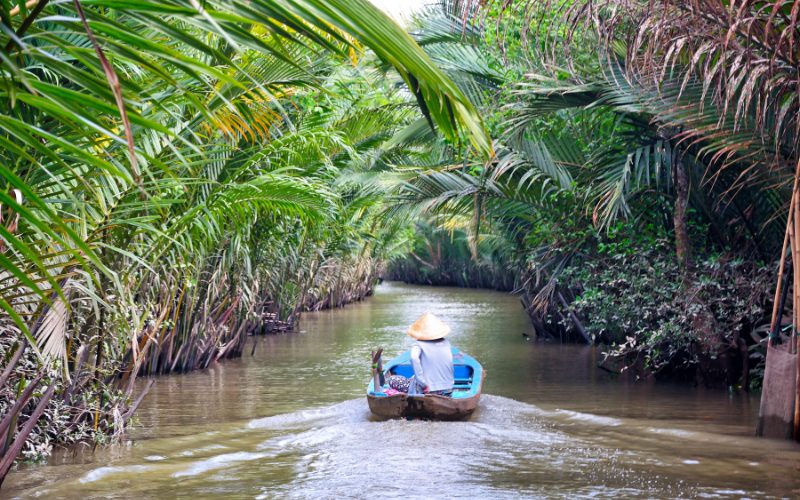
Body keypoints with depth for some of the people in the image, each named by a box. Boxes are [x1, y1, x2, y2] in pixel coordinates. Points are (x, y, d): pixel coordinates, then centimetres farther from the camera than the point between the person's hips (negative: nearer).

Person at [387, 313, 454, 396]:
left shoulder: (418, 345, -9)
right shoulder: (446, 343, 6)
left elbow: (414, 358, -30)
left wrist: (422, 384, -28)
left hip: (427, 391, -7)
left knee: (392, 380, 7)